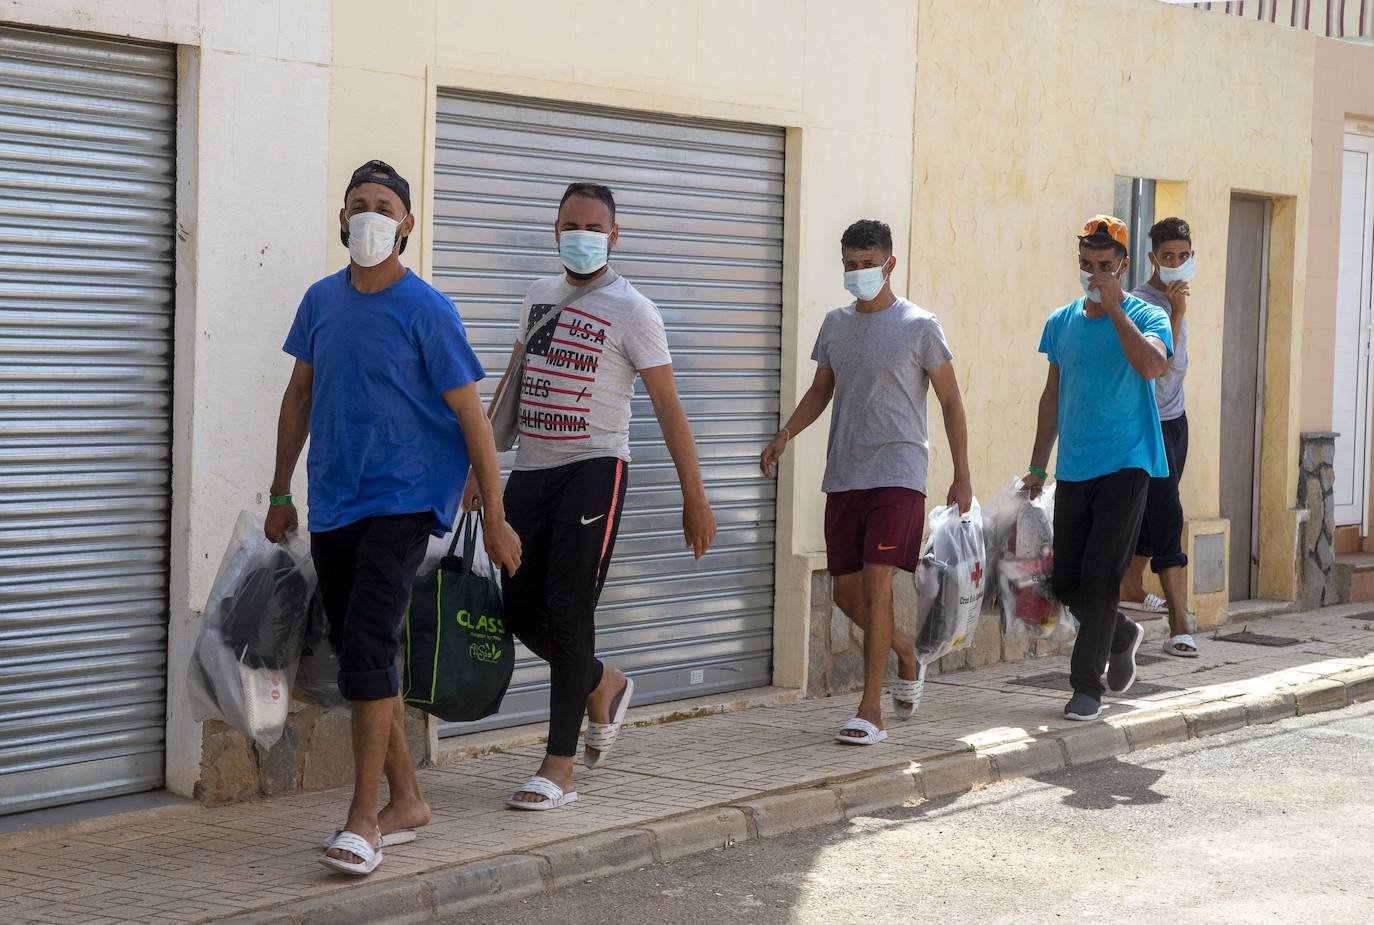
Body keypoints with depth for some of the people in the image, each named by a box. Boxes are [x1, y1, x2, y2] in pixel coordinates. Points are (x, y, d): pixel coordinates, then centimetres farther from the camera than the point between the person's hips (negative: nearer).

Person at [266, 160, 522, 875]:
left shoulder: (426, 311, -9)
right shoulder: (322, 300, 7)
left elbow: (470, 415, -7)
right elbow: (299, 396, 18)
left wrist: (496, 518, -7)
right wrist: (281, 492, 18)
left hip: (402, 501, -6)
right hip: (333, 507, 6)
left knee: (365, 649, -16)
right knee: (360, 654, 11)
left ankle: (363, 817, -10)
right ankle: (406, 800, 24)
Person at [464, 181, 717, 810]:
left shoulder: (632, 312, -5)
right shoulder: (540, 295, 14)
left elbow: (668, 406, -7)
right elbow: (513, 382, 21)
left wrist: (694, 498, -10)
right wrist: (480, 465, 16)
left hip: (593, 470, -6)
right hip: (530, 471, 6)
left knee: (567, 610, -11)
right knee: (520, 609, 4)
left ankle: (558, 771, -6)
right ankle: (604, 685, 32)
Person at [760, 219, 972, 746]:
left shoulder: (919, 327, -4)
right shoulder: (835, 324, 11)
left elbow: (951, 403, 0)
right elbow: (820, 391, 21)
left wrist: (962, 477, -4)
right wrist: (785, 435, 3)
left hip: (898, 475, -6)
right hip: (843, 478, 6)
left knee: (875, 588, -14)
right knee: (846, 592, 7)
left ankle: (870, 712, -9)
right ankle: (906, 653, 35)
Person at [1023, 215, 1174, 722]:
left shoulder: (1145, 316, -4)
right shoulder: (1061, 322, 11)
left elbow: (1153, 365, -26)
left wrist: (1113, 307, -21)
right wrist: (1038, 466, 16)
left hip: (1125, 466, -5)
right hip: (1074, 470, 5)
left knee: (1099, 578, -10)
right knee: (1067, 583, 6)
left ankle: (1088, 686, 1)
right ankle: (1123, 635, 34)